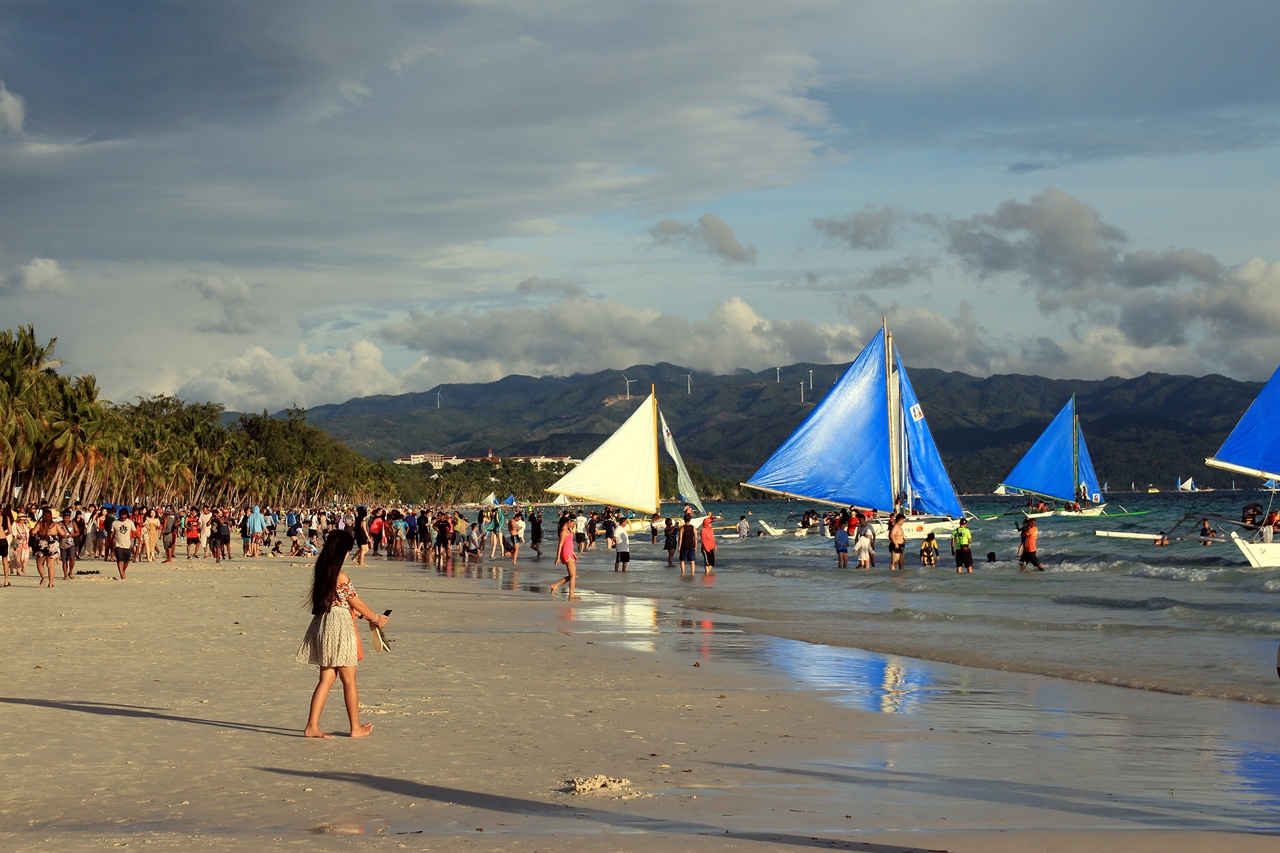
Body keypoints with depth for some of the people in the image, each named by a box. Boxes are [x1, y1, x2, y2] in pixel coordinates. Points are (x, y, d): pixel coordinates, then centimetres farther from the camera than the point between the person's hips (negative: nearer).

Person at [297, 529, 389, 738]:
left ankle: (312, 726, 4)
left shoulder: (321, 572, 7)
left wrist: (355, 612, 28)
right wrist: (377, 619, 8)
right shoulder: (340, 577, -18)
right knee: (349, 680, 4)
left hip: (322, 624, 8)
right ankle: (356, 728, 14)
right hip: (340, 627, -8)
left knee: (327, 678, 10)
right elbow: (358, 604, -8)